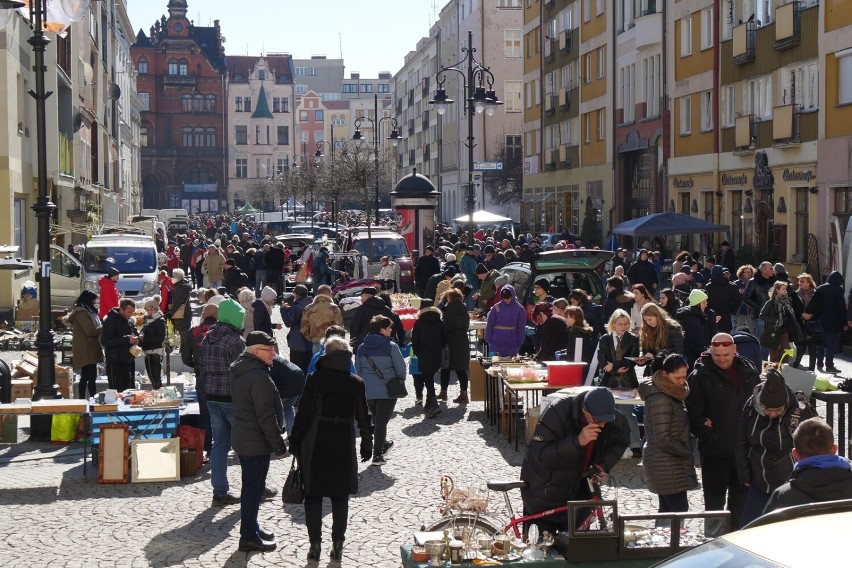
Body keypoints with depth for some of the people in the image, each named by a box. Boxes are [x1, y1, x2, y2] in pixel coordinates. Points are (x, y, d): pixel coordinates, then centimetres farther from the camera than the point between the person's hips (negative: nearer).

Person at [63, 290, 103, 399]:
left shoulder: (87, 311, 17)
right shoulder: (82, 313, -14)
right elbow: (91, 331, -19)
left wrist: (102, 324, 7)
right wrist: (104, 326, -9)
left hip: (86, 352, 11)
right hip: (87, 352, -11)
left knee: (85, 378, 14)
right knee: (92, 378, -13)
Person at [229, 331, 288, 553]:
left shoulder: (239, 371, 9)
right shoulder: (259, 377, -23)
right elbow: (266, 415, -23)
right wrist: (279, 445, -16)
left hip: (241, 436, 10)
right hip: (256, 441, -10)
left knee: (252, 485, 20)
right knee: (254, 487, -1)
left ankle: (251, 527, 32)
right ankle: (249, 537, 5)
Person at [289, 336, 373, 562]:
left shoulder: (315, 379, -7)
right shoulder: (357, 383, -1)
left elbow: (303, 413, -7)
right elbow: (363, 417, 4)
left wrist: (295, 442, 0)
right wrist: (367, 444, 15)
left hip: (316, 443, -2)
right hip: (344, 444, 2)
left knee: (313, 495, 8)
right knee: (340, 497, 10)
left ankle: (315, 544, 6)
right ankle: (337, 545, 9)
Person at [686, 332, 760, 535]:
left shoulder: (747, 371, 4)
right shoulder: (700, 376, -12)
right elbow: (694, 414, -13)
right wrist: (707, 435, -21)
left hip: (744, 448, 5)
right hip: (715, 449, -5)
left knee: (741, 495, 17)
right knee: (715, 497, 4)